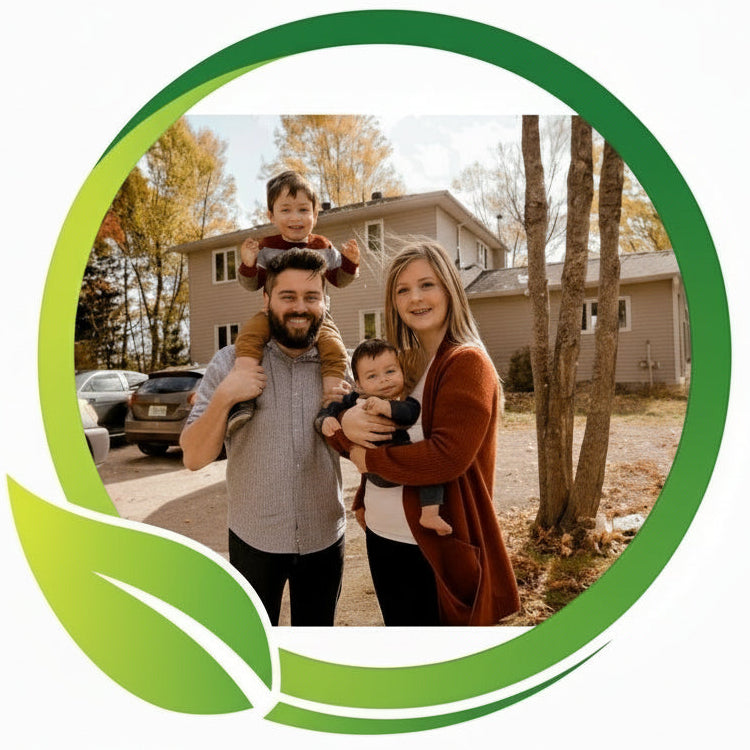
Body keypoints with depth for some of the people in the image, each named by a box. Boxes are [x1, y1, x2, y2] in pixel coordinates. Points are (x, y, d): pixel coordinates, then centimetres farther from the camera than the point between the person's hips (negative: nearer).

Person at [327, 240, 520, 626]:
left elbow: (447, 457, -26)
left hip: (434, 547, -7)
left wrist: (369, 459, -15)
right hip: (381, 535, 7)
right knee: (397, 621, 24)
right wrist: (345, 423, -18)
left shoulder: (467, 363, -15)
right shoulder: (398, 363, 6)